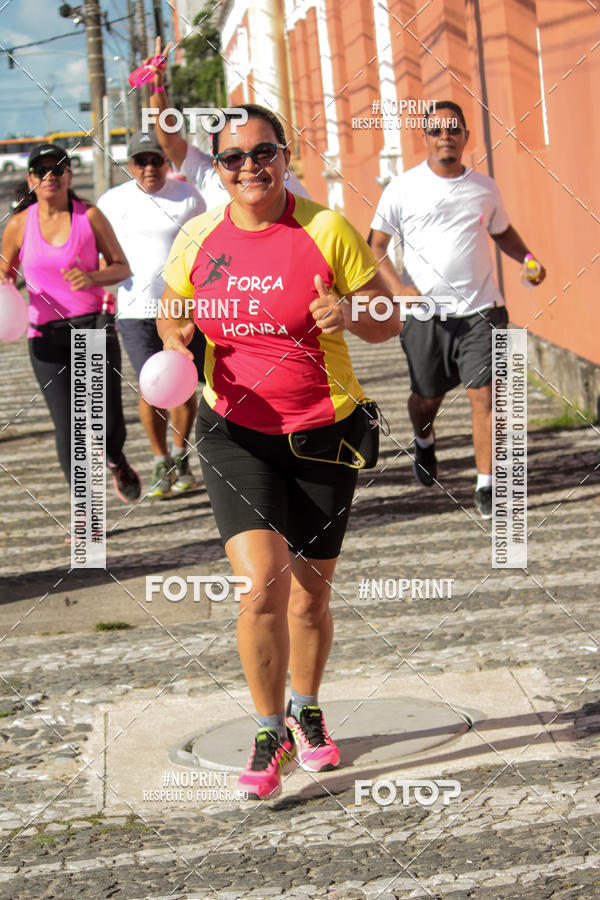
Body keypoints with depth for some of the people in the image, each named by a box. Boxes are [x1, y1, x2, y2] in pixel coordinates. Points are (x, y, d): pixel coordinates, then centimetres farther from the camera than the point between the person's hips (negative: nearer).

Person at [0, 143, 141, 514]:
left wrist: (92, 278, -15)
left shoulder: (89, 216, -1)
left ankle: (116, 460, 33)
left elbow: (122, 267, 4)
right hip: (47, 336, 1)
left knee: (109, 421, -4)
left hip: (94, 326, -1)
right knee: (68, 427, -5)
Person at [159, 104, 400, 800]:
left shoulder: (327, 231, -7)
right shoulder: (197, 239, 0)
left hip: (322, 435, 0)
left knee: (310, 592, 10)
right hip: (235, 433, 0)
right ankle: (270, 733, 4)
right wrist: (177, 343, -6)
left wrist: (350, 316, -23)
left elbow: (388, 321, -2)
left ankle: (305, 713, 38)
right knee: (262, 585, -16)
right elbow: (171, 314, 16)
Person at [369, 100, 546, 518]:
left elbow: (503, 231, 24)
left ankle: (487, 487, -2)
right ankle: (424, 442, 49)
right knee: (427, 396, 13)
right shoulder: (403, 188, 0)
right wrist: (398, 288, -11)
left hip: (481, 310, 1)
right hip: (425, 314, -1)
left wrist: (526, 259, 4)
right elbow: (376, 244, 4)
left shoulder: (485, 188, 7)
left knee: (485, 395, -10)